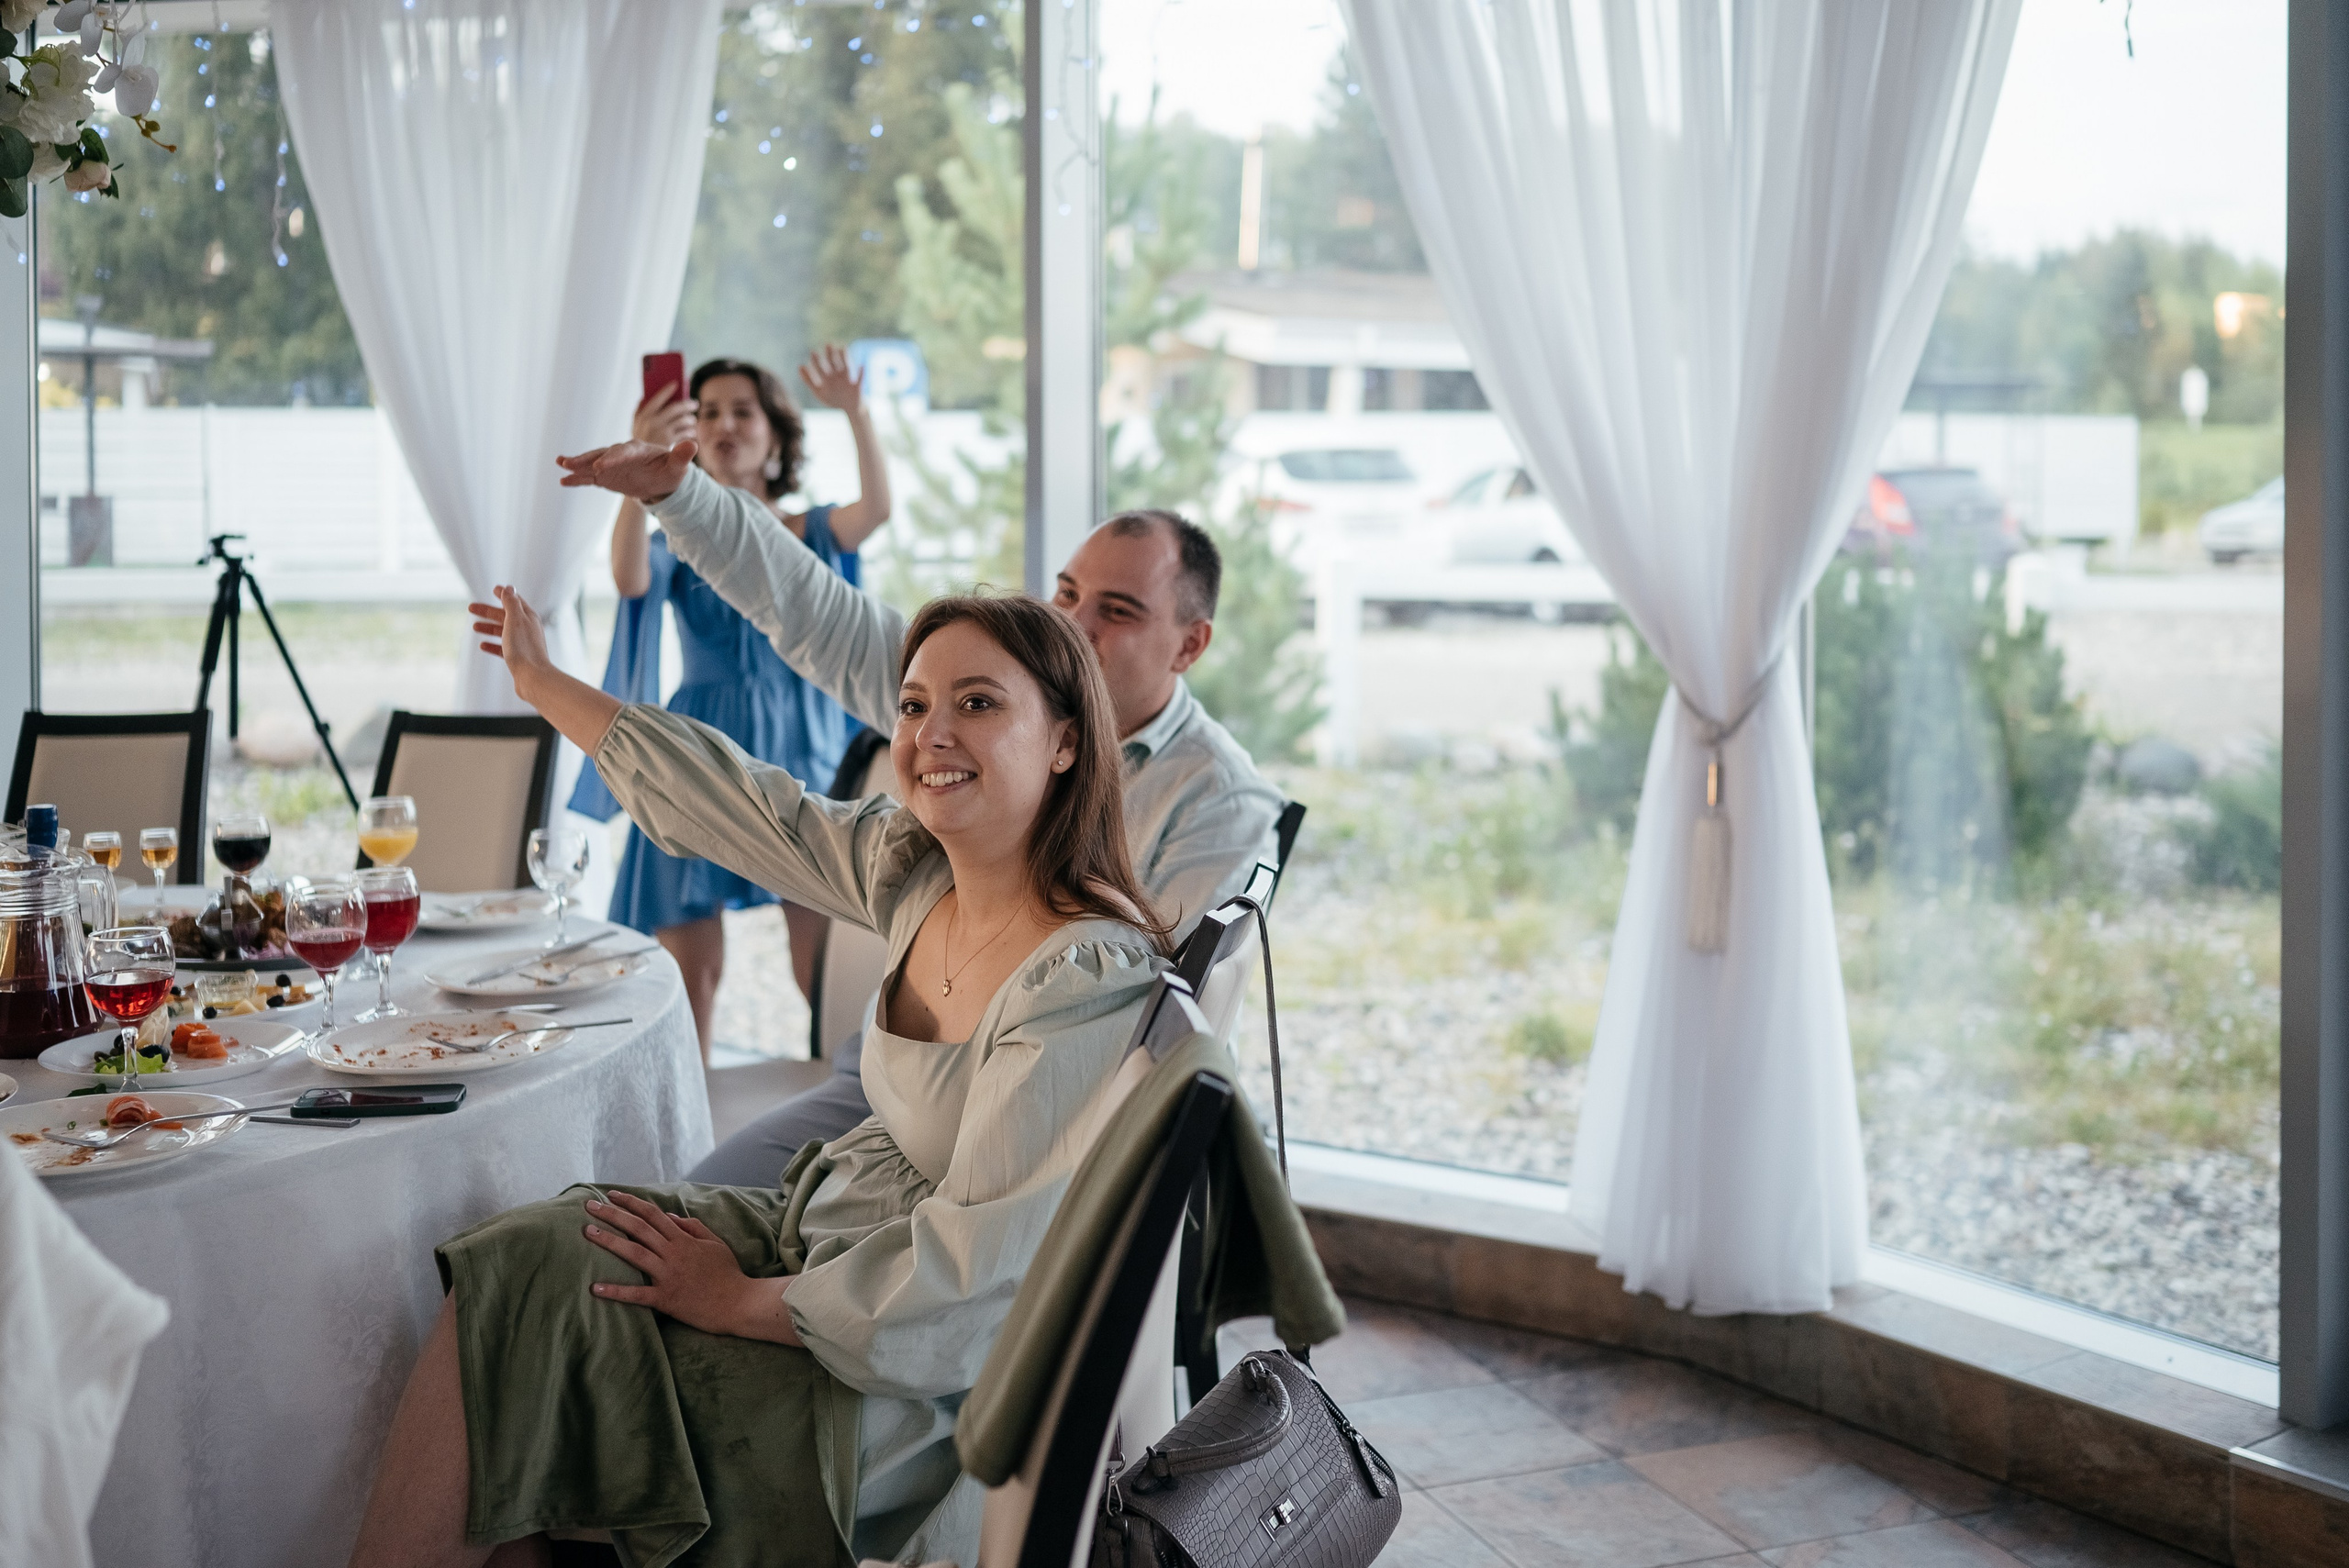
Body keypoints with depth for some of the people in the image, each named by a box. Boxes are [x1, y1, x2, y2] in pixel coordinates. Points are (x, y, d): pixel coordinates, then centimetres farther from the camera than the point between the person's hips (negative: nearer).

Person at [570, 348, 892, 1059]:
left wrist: (856, 412, -31)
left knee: (827, 972, -3)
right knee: (691, 971, -2)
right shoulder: (680, 542, 4)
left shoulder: (811, 534, 7)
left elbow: (875, 508, -15)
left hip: (803, 756, 0)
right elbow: (630, 578, -20)